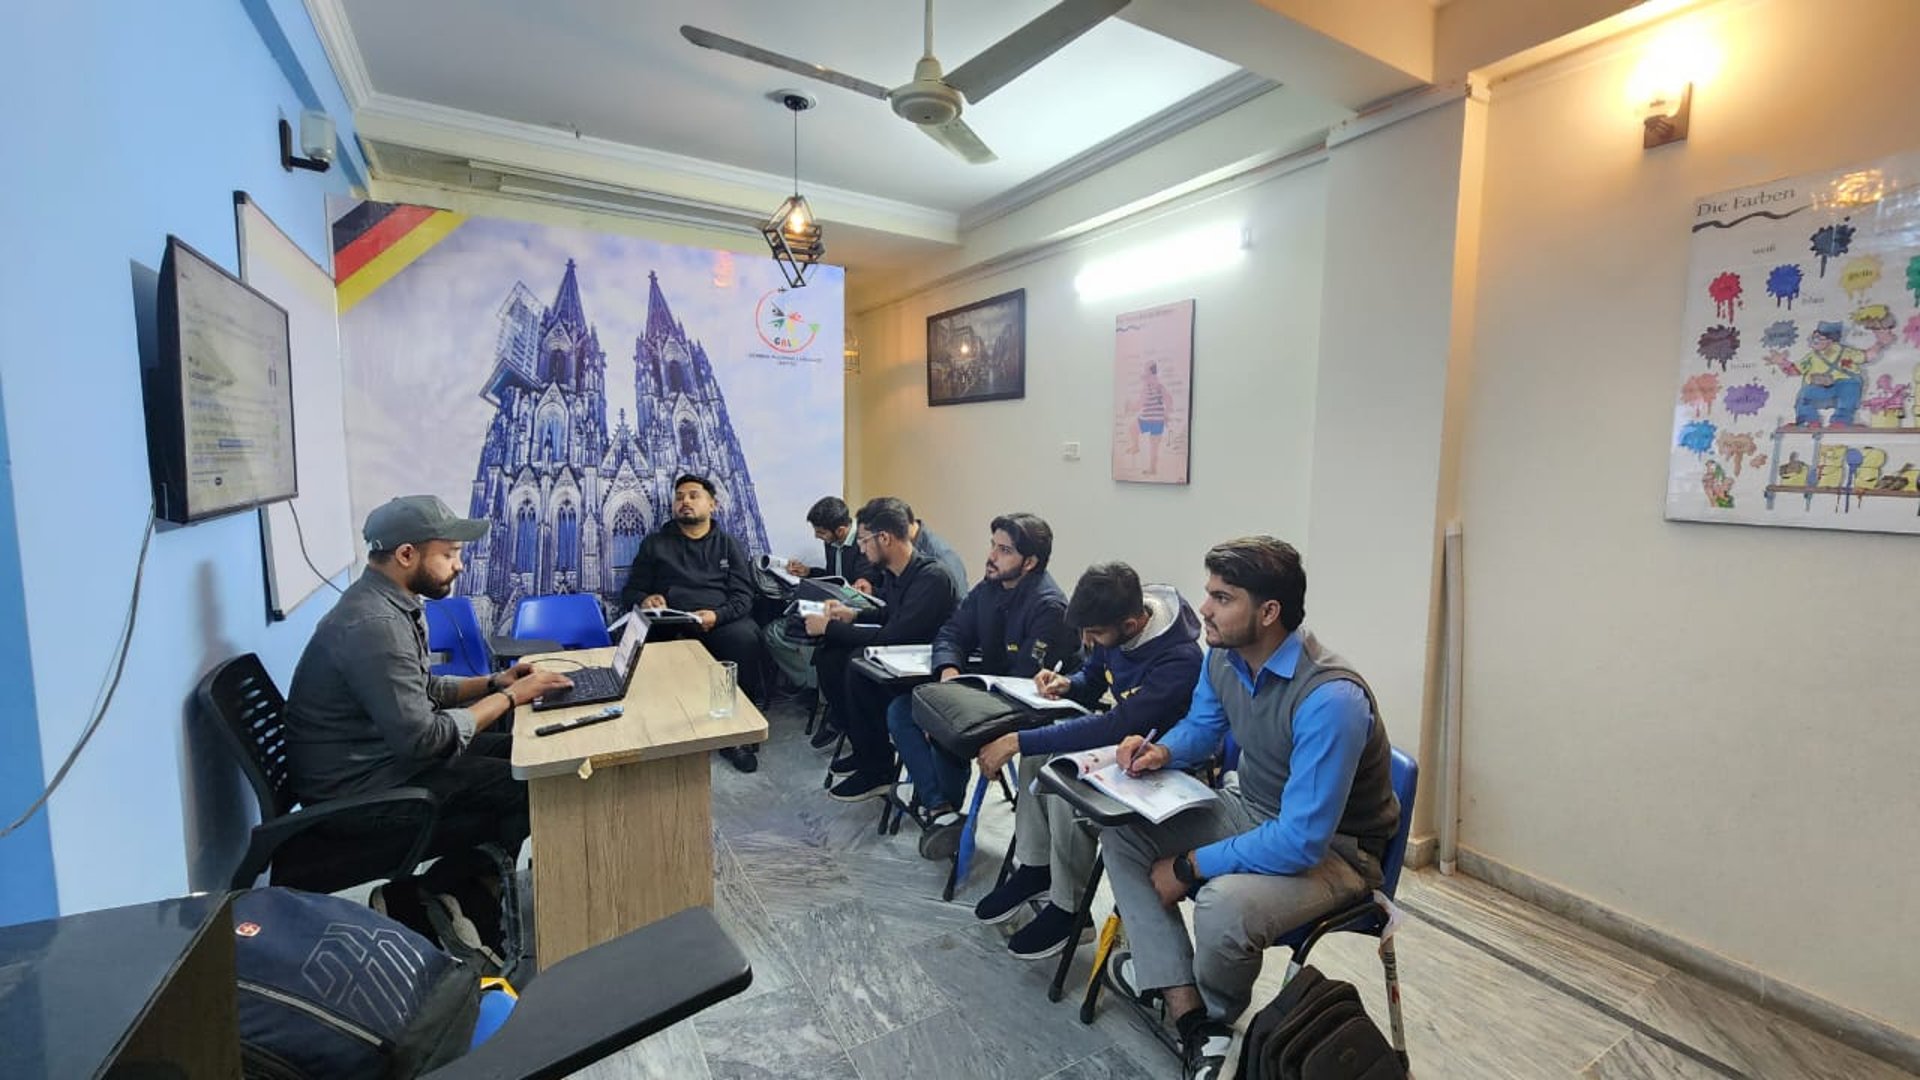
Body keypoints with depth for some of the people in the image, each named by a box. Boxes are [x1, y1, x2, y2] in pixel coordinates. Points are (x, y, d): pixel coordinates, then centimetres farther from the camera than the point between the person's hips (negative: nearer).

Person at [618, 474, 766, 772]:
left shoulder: (729, 545, 19)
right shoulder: (655, 543, 21)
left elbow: (743, 596, 7)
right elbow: (630, 592, 18)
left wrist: (716, 615, -16)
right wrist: (644, 600, -9)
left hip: (721, 621, -1)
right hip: (668, 624, 1)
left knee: (745, 638, -35)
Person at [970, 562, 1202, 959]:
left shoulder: (1179, 659, -32)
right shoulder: (1112, 630, -9)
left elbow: (1117, 726, -37)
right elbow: (1092, 680, 10)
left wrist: (1018, 741, -36)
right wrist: (1066, 684, -16)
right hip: (1120, 732, 8)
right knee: (1040, 753, -16)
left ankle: (1068, 907, -7)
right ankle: (1034, 867, 2)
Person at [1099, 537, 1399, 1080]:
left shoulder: (1329, 699, -33)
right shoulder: (1223, 655, -9)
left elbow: (1302, 842, -32)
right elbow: (1201, 727, 11)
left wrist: (1188, 867, -23)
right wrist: (1162, 751, -13)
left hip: (1333, 848, -7)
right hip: (1251, 808, 8)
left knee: (1224, 902, -35)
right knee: (1121, 826, -7)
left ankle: (1214, 1016, 2)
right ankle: (1187, 1013, -8)